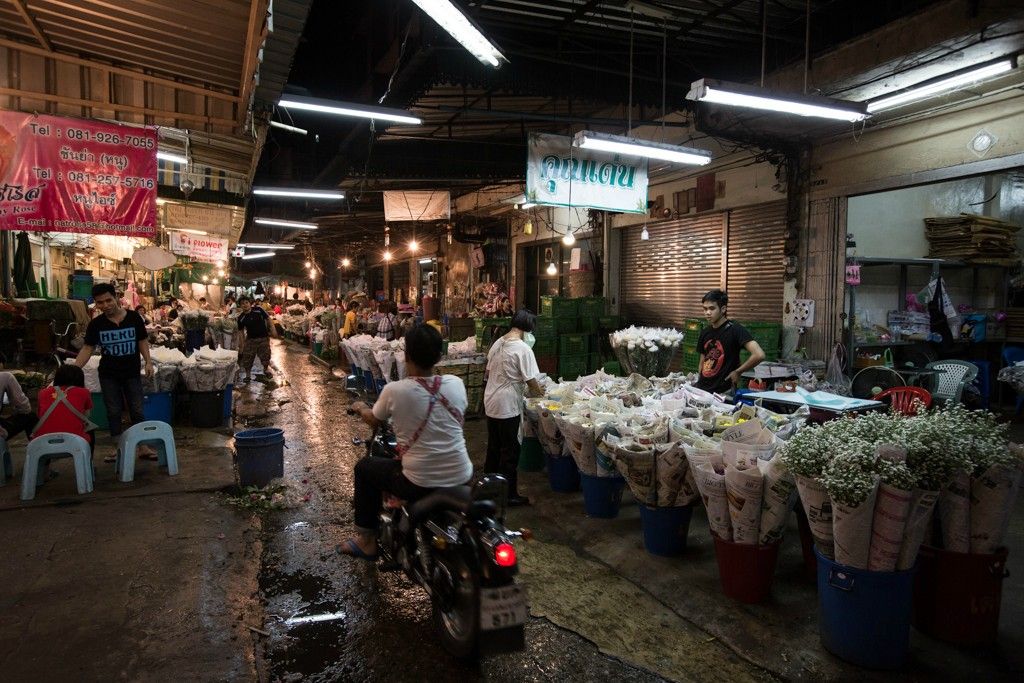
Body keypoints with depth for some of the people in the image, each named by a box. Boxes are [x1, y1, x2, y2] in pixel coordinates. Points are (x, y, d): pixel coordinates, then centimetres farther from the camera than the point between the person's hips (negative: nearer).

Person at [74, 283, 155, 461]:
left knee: (137, 411, 4)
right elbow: (87, 348, -1)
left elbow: (142, 341, 1)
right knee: (114, 412, 8)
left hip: (132, 373, -1)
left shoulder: (134, 318, -6)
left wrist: (148, 362, -8)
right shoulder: (96, 324, -4)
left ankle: (143, 447, 11)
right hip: (108, 375, 1)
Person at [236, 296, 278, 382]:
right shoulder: (241, 318, -6)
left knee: (265, 355, 8)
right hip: (251, 339, 1)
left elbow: (268, 319, -3)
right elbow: (241, 332, 2)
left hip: (263, 337, -1)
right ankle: (248, 374, 16)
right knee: (247, 357, -1)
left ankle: (266, 369, 35)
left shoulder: (258, 310, -10)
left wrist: (273, 330, -9)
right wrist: (242, 344, 0)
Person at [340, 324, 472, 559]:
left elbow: (373, 421, 8)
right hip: (461, 479, 4)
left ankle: (367, 541, 31)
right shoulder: (456, 384, -5)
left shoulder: (394, 390, -14)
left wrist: (360, 408, 31)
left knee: (364, 467, 22)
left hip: (420, 485, -3)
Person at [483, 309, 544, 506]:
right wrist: (539, 392, 5)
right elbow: (531, 380, -15)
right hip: (507, 406, -8)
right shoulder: (523, 348, -17)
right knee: (510, 451, 3)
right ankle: (509, 494, 12)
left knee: (494, 447, 19)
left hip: (491, 403, 8)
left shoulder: (497, 343, 6)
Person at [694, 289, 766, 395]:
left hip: (723, 393, -6)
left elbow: (759, 355, -22)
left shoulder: (734, 329, -12)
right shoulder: (705, 332, 9)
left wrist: (737, 372, -13)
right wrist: (699, 383, 5)